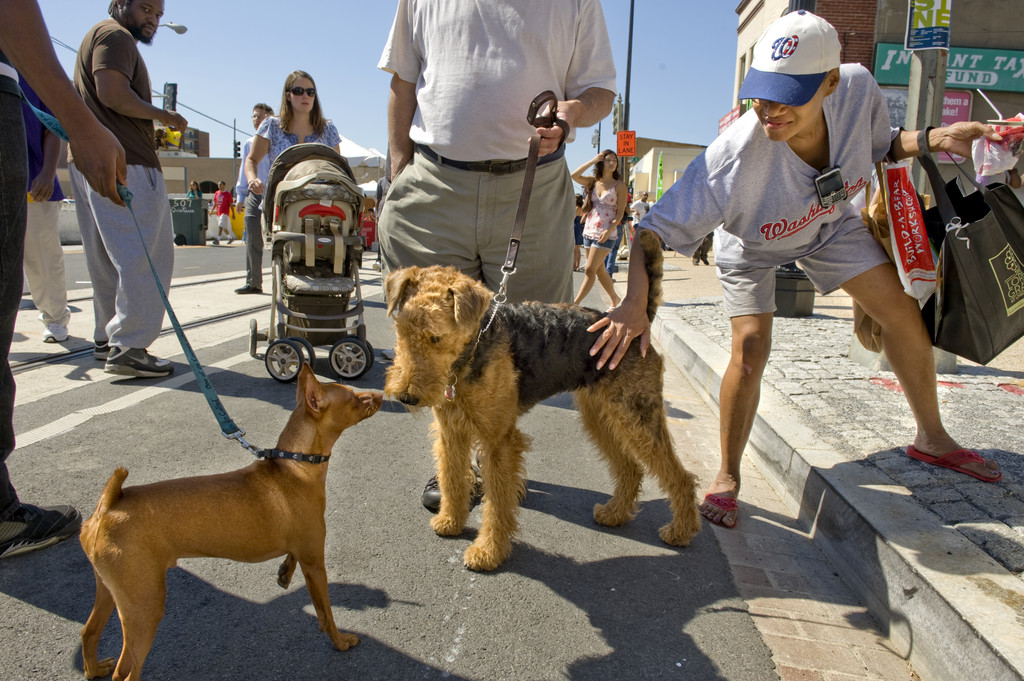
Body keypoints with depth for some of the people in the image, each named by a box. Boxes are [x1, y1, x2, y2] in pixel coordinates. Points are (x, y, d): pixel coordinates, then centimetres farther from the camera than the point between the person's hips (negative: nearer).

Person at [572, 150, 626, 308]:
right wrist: (593, 161, -9)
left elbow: (620, 212, -7)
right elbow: (574, 175, -10)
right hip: (588, 230, 5)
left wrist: (609, 230, -20)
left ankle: (574, 304, -12)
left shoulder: (619, 185, -3)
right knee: (599, 270, 13)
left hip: (606, 234, -5)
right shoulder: (593, 181, 8)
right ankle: (614, 298, 30)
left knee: (590, 270, -11)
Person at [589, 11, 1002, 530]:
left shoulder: (858, 88, -29)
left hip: (830, 223, 5)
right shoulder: (735, 154, -43)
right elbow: (657, 227, -42)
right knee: (750, 348, -18)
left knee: (903, 312, 4)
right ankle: (727, 476, 4)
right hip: (751, 243, -5)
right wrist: (636, 303, -55)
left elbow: (879, 146, -4)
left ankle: (931, 437, 28)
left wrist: (930, 139, -22)